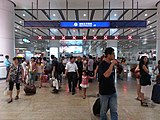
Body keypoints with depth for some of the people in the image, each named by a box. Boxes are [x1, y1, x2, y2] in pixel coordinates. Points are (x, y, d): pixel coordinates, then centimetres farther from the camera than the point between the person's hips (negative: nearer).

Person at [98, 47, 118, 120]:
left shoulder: (111, 64, 6)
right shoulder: (102, 65, -15)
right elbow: (106, 75, -33)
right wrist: (112, 64, -25)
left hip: (113, 92, 6)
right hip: (104, 92, -6)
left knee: (114, 111, 8)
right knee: (103, 111, 11)